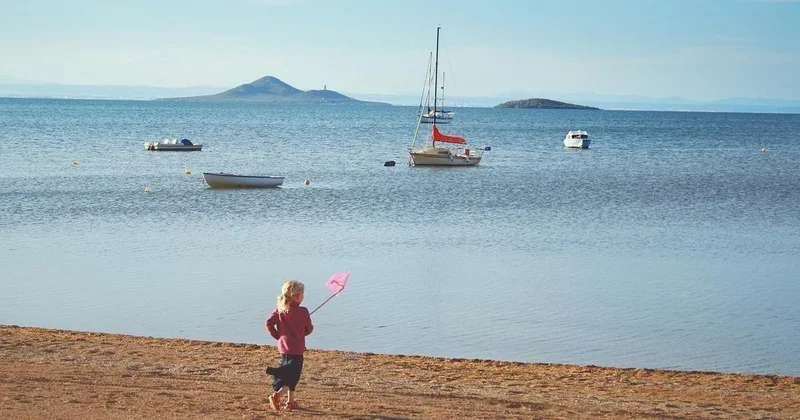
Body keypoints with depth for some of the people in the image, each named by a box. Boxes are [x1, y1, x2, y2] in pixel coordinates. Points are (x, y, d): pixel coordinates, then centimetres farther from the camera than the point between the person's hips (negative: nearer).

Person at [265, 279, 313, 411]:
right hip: (297, 350, -6)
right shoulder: (302, 311, -12)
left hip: (283, 347, 6)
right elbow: (309, 329, -3)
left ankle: (290, 401, 26)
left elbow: (269, 323, -8)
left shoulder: (279, 310, -1)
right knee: (292, 377, -3)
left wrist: (277, 335, 4)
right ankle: (277, 395, -24)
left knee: (289, 375, 20)